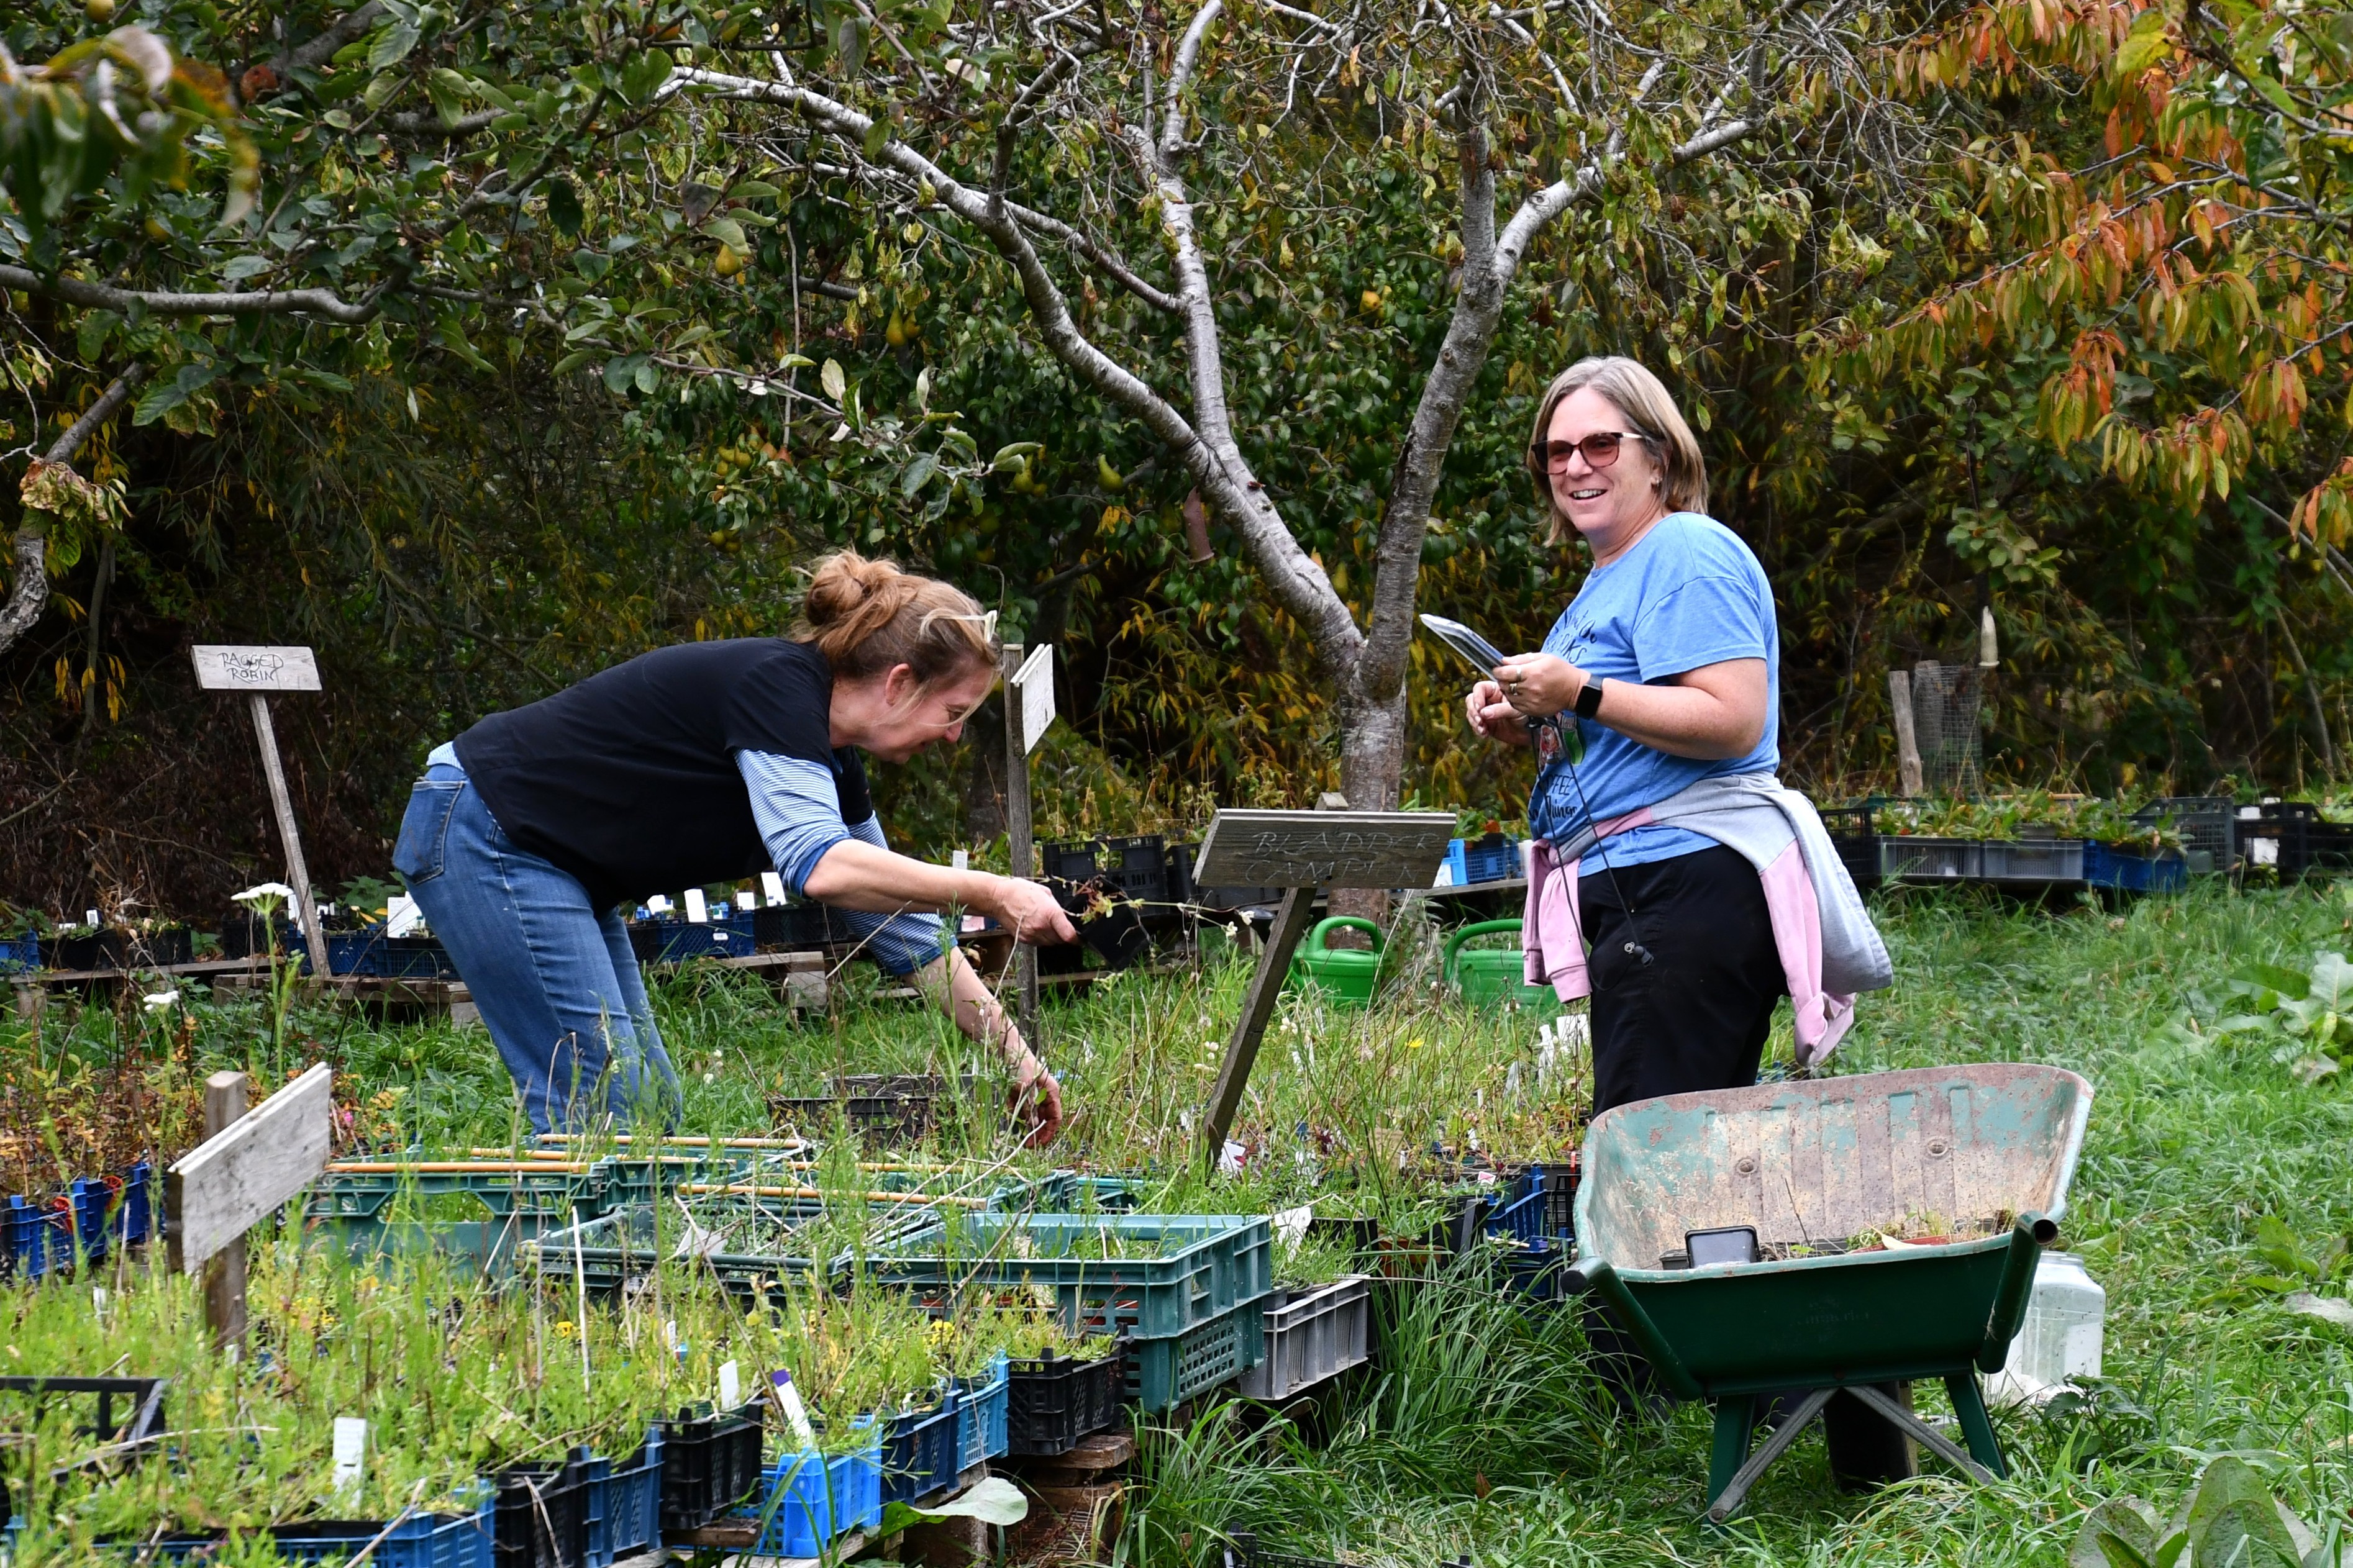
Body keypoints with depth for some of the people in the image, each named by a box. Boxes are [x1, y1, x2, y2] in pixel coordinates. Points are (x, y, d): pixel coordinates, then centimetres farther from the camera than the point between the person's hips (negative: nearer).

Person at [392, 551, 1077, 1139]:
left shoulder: (833, 762, 9)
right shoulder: (775, 687, -19)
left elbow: (905, 930, 17)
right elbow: (820, 866, -34)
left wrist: (1019, 1057, 15)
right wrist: (990, 894, -31)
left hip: (559, 868, 10)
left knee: (650, 1105, 6)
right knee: (598, 1108, -14)